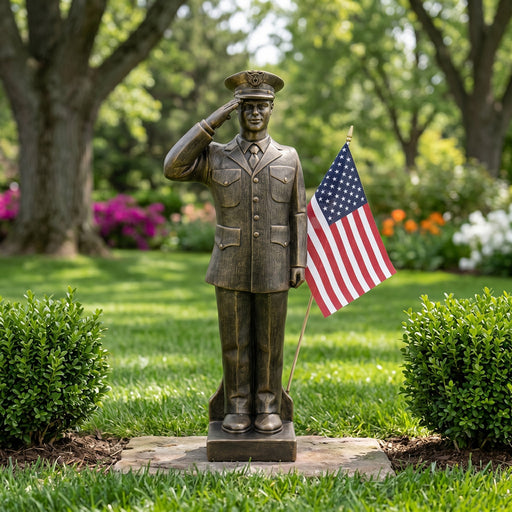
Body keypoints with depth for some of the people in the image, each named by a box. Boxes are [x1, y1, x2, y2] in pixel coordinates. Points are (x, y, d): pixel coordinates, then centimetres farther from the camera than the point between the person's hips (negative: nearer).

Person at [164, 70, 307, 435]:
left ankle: (267, 409, 17)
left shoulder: (289, 158, 4)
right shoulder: (216, 157, 2)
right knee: (235, 341, 5)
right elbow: (173, 168, -15)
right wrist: (212, 122, -12)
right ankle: (238, 409, 17)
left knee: (269, 341, 6)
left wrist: (299, 263, -3)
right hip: (231, 268, 0)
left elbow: (298, 215, 5)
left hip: (273, 268, 0)